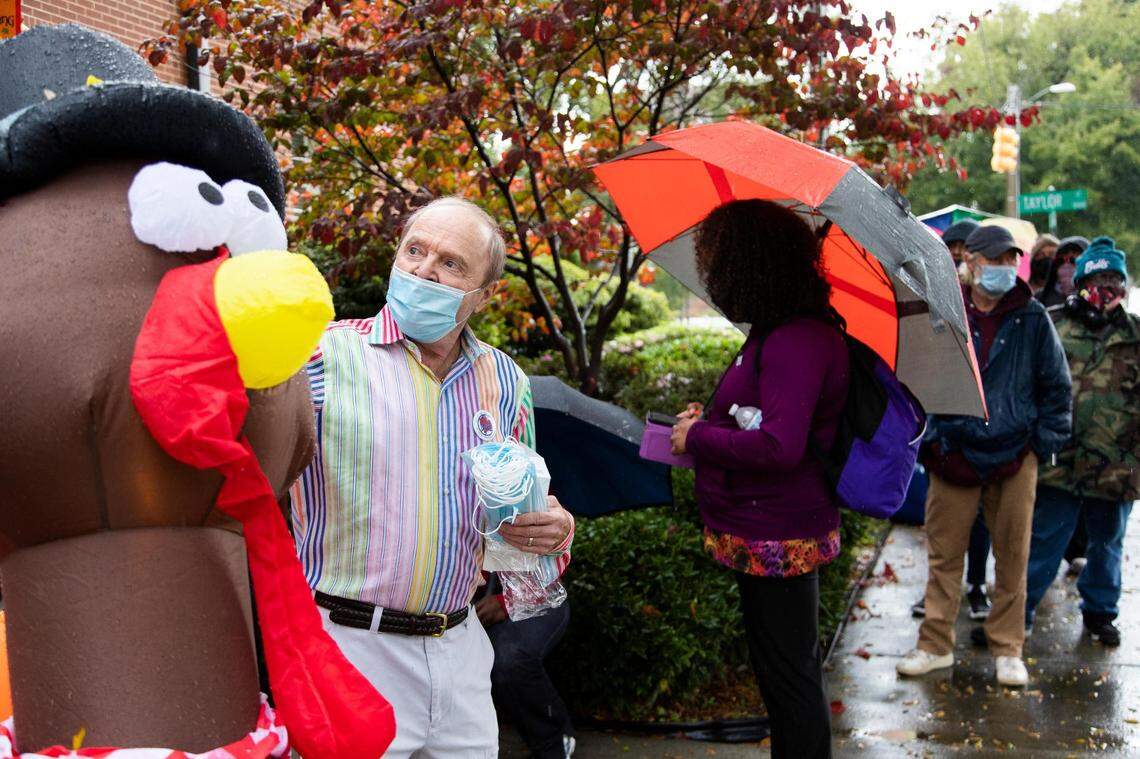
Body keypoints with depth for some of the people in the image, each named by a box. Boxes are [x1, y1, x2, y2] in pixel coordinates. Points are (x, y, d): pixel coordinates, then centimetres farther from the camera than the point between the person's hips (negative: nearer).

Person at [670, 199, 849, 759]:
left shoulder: (795, 341, -23)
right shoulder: (782, 330, 9)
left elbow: (779, 446, -31)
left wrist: (697, 438, -18)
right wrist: (708, 422, 7)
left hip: (778, 541, -11)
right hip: (773, 531, 11)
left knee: (788, 677, 3)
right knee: (787, 672, 23)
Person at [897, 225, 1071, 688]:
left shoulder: (1032, 318, 2)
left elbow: (1056, 385, 9)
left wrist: (1047, 442, 4)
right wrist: (925, 439, 8)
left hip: (1015, 457, 0)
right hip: (953, 453, 0)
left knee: (1012, 557, 7)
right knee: (944, 553, 5)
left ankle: (1007, 649, 21)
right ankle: (936, 644, 17)